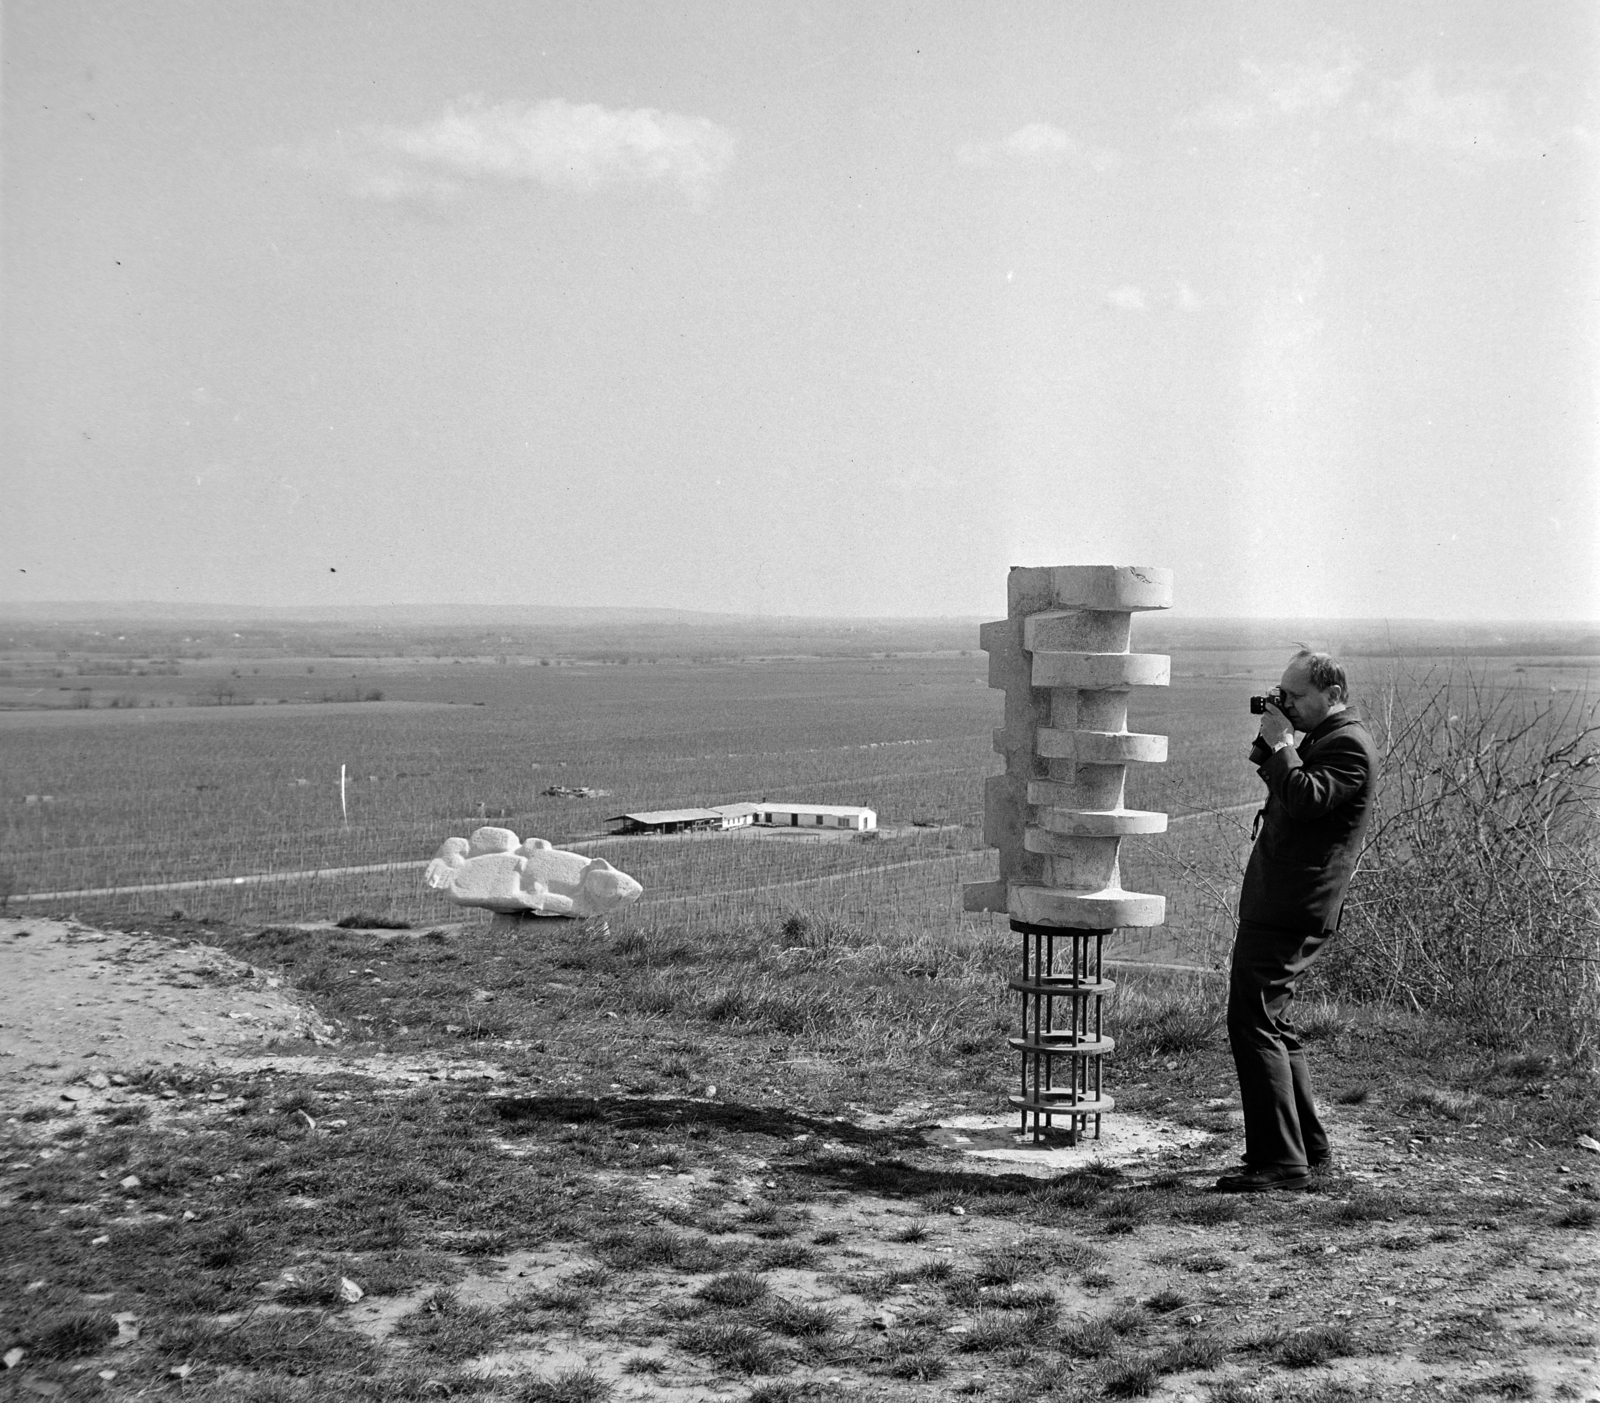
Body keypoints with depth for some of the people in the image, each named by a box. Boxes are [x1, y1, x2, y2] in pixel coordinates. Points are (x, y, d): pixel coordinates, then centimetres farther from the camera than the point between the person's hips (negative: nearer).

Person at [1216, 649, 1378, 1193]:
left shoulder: (1349, 745, -13)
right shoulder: (1322, 738, 20)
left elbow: (1306, 799, -26)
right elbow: (1288, 796, 23)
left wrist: (1279, 744, -15)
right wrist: (1267, 748, 8)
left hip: (1289, 913, -11)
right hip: (1276, 905, 11)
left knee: (1253, 1025, -11)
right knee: (1270, 1024, 18)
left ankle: (1280, 1160, -9)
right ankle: (1306, 1145, 27)